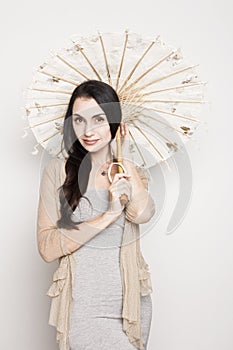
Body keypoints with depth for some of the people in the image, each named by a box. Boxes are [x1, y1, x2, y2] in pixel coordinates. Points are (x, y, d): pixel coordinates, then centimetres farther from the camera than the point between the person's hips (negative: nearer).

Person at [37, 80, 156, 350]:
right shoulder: (57, 171, -3)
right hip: (83, 308, -3)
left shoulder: (133, 173, 7)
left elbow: (142, 213, -16)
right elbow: (46, 248, -11)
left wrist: (125, 158, -5)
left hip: (133, 304, 4)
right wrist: (108, 215, -18)